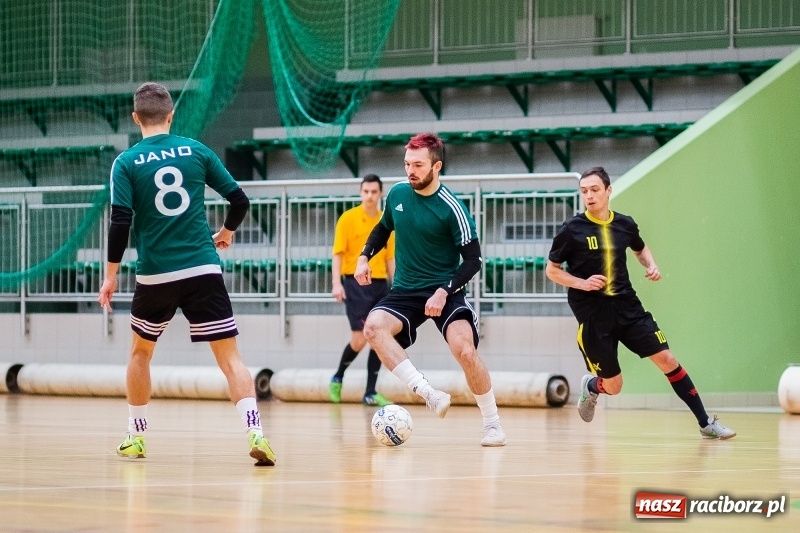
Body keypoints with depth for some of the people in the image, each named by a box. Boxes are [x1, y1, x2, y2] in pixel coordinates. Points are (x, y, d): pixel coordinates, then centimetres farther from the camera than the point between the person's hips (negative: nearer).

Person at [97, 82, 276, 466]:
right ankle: (255, 433, -20)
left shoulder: (126, 162, -1)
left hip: (155, 275, 0)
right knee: (229, 355, -2)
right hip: (203, 270, 0)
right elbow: (239, 200, 6)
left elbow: (120, 223, -9)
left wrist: (111, 274, 0)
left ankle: (136, 436, 27)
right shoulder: (196, 151, 5)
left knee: (140, 351, 23)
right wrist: (227, 231, 26)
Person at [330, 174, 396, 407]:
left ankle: (371, 393, 8)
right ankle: (337, 379, 15)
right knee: (359, 340, -9)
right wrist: (337, 283, -16)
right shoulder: (348, 218, -3)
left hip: (380, 284, 5)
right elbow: (338, 253, -6)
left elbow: (390, 258, 15)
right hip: (356, 283, -5)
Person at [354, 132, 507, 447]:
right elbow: (383, 228, 23)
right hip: (405, 291, 4)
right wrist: (364, 257, 8)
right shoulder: (397, 194, 2)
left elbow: (473, 259, -10)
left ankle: (492, 424, -5)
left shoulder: (451, 208, -13)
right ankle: (427, 392, -27)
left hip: (444, 292, -4)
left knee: (465, 350, -25)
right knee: (373, 327, -26)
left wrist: (444, 291, -21)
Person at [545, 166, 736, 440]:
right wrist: (582, 283, -16)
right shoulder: (572, 230, -8)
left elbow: (640, 249, 24)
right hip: (592, 314, -3)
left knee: (666, 359, -7)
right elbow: (551, 270, -1)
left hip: (627, 306, 3)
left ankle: (706, 423, 1)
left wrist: (651, 266, 3)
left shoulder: (624, 224, 2)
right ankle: (590, 387, 39)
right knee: (613, 386, 1)